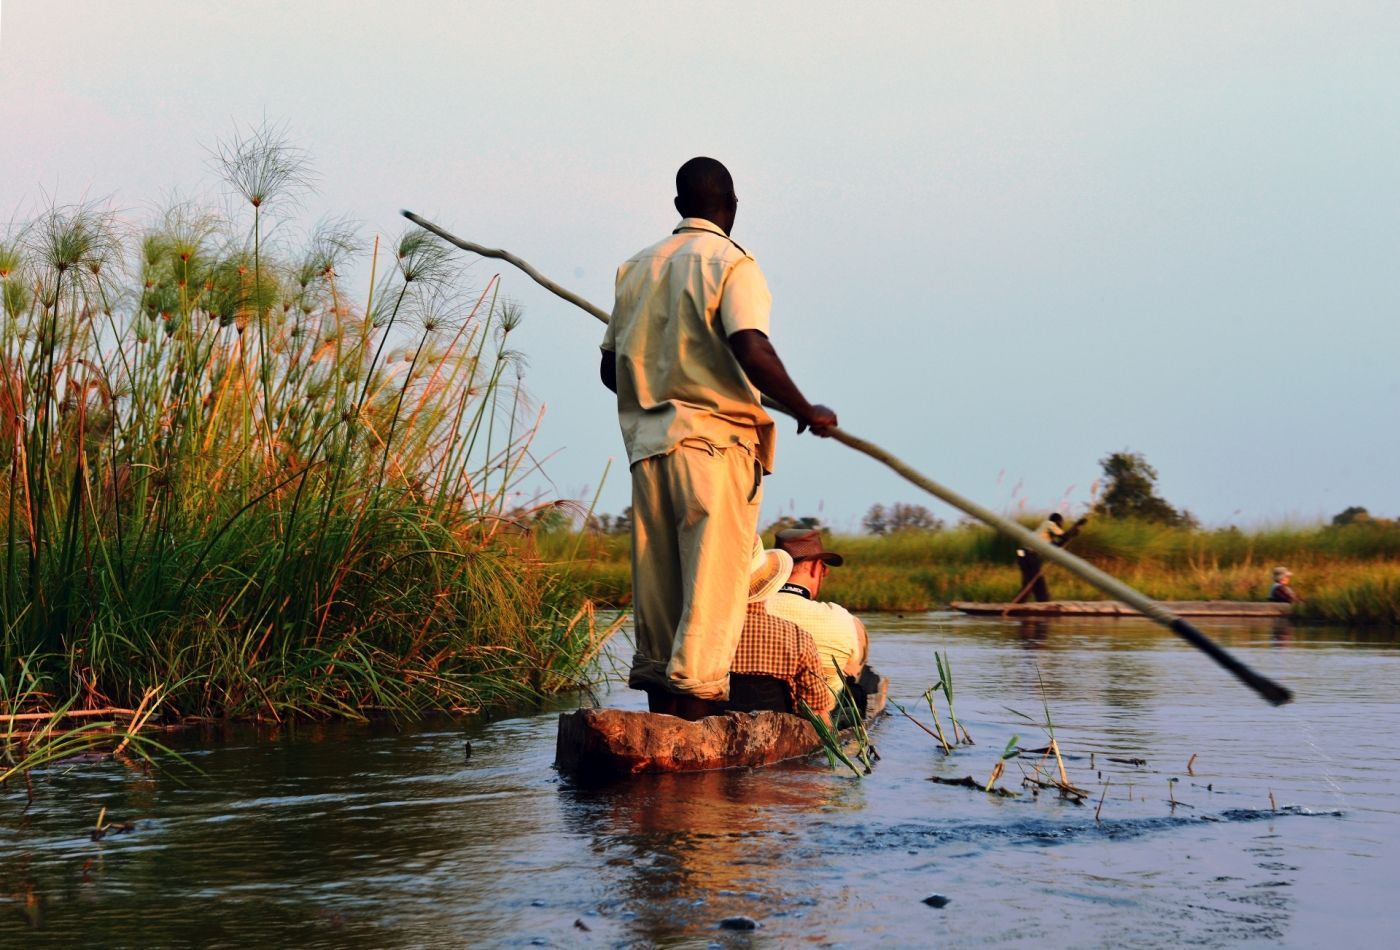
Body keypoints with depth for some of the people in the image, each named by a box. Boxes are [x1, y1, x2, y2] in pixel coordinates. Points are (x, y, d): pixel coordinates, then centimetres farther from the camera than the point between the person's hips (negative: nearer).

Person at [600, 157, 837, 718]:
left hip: (647, 444, 6)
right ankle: (688, 729, -9)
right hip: (714, 442, -6)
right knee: (714, 586, -5)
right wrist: (806, 412, -7)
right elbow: (752, 351, -19)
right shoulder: (729, 263, -5)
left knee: (657, 586, 11)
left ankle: (660, 716, 14)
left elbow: (610, 366, 17)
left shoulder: (637, 268, 15)